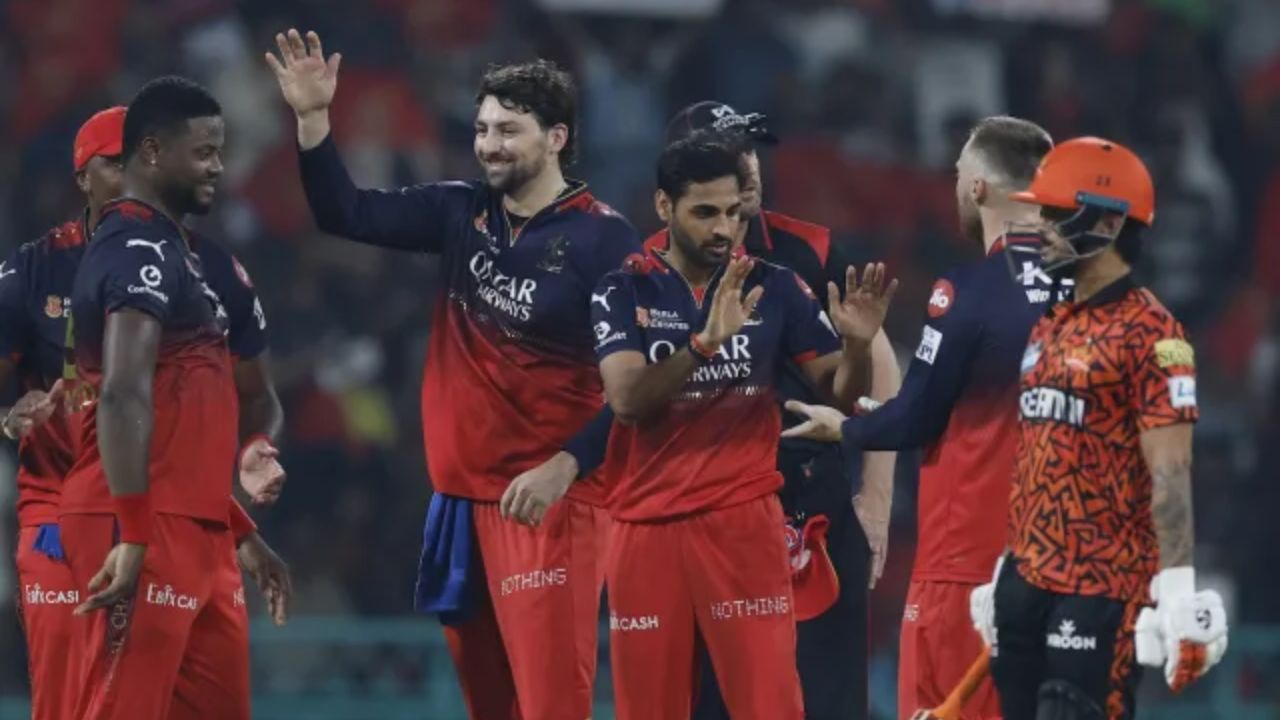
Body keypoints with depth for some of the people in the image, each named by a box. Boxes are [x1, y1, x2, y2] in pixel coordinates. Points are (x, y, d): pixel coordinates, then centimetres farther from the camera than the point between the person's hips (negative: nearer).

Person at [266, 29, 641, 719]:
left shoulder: (602, 238, -10)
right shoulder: (461, 214, 7)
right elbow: (346, 214, 8)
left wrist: (565, 466, -21)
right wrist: (313, 118, -5)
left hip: (548, 497, -6)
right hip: (462, 490, 6)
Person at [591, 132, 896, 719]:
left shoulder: (774, 288, 4)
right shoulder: (625, 292, -1)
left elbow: (841, 391, 4)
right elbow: (626, 398, -16)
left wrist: (856, 344, -18)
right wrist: (707, 340, -30)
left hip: (744, 521, 0)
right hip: (647, 524, 0)